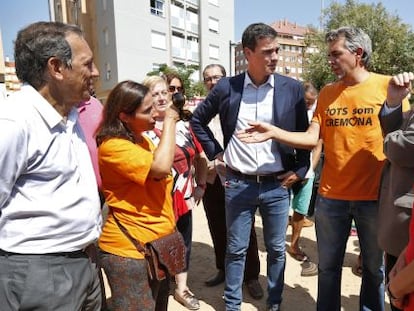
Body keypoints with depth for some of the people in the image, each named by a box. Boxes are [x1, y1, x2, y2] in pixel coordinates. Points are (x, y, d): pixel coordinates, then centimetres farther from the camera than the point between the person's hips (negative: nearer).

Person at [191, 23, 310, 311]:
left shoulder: (292, 88, -2)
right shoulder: (226, 87, -3)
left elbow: (305, 134, 8)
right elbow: (198, 119, 11)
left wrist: (299, 170, 1)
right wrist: (215, 151, 4)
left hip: (277, 185, 1)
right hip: (238, 184, 0)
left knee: (277, 249, 14)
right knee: (236, 250, 12)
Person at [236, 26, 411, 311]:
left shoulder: (386, 86, -4)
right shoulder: (327, 93, 6)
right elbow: (311, 138, -1)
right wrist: (272, 132, -11)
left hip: (374, 196, -2)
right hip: (330, 196, 3)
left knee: (374, 267, 15)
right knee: (328, 266, 14)